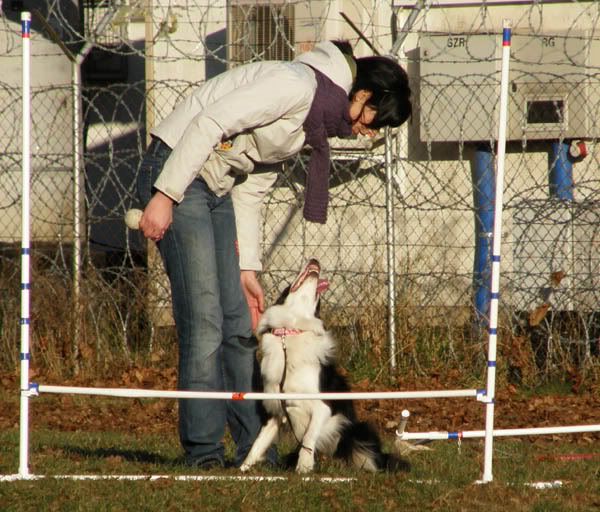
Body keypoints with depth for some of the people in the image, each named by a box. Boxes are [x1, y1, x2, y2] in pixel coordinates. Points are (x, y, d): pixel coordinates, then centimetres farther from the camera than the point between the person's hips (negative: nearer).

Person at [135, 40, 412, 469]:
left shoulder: (314, 124, 14)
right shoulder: (295, 85, -16)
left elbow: (251, 190, 16)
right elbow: (208, 123, -23)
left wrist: (247, 269, 12)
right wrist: (166, 195, -25)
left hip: (218, 190, 10)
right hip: (176, 172, -10)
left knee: (240, 322, 7)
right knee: (204, 320, -11)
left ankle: (254, 450, 10)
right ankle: (203, 450, -8)